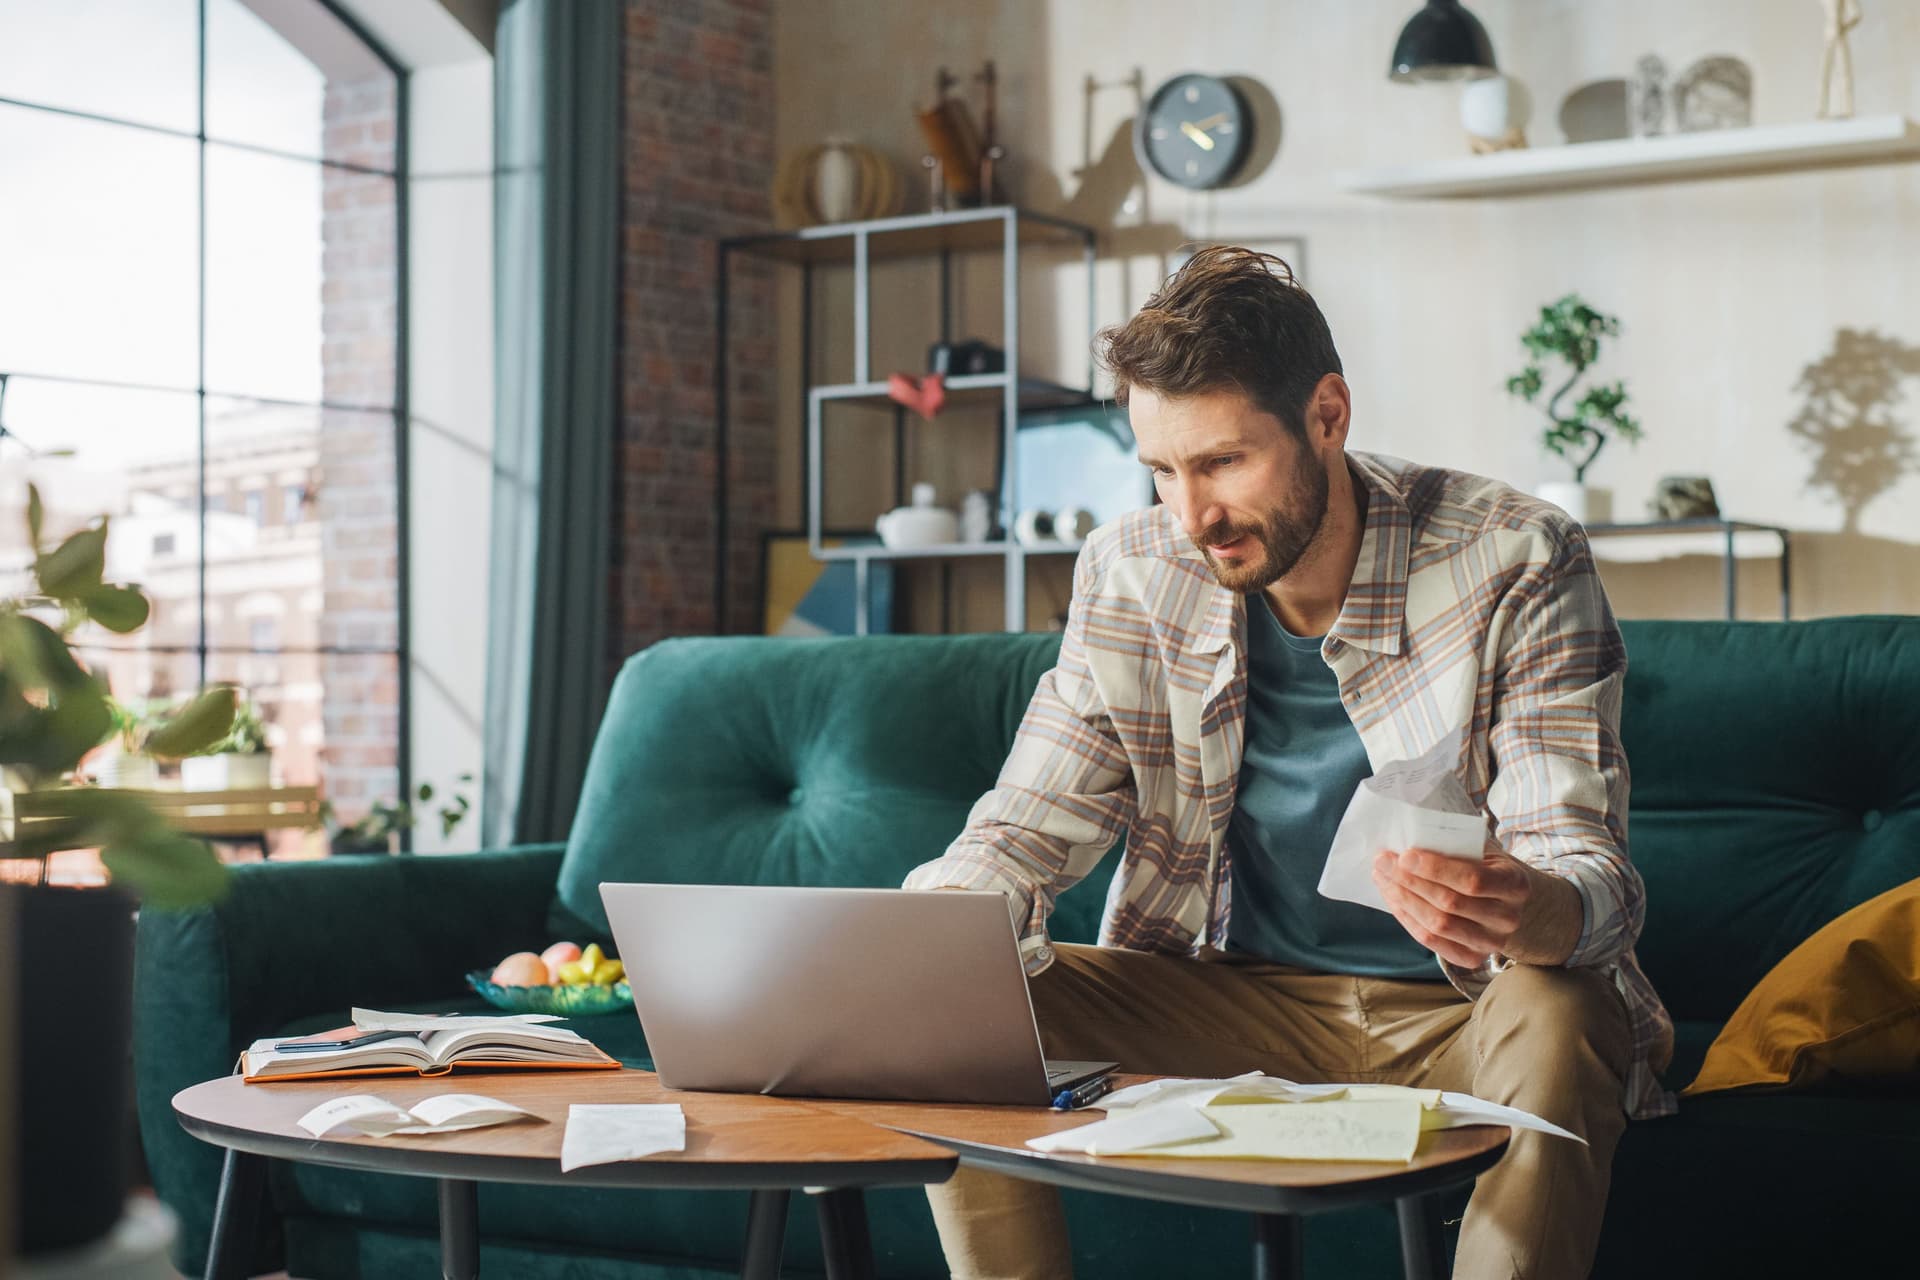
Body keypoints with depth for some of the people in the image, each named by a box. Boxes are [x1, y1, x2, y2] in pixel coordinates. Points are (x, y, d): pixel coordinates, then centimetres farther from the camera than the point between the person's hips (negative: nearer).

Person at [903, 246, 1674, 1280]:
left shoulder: (1515, 566, -15)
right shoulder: (1131, 576, -4)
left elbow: (1586, 870, -20)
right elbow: (1024, 834, -1)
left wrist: (1524, 912, -46)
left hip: (1461, 1014, -3)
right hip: (1232, 1001, 3)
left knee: (1556, 1021, -36)